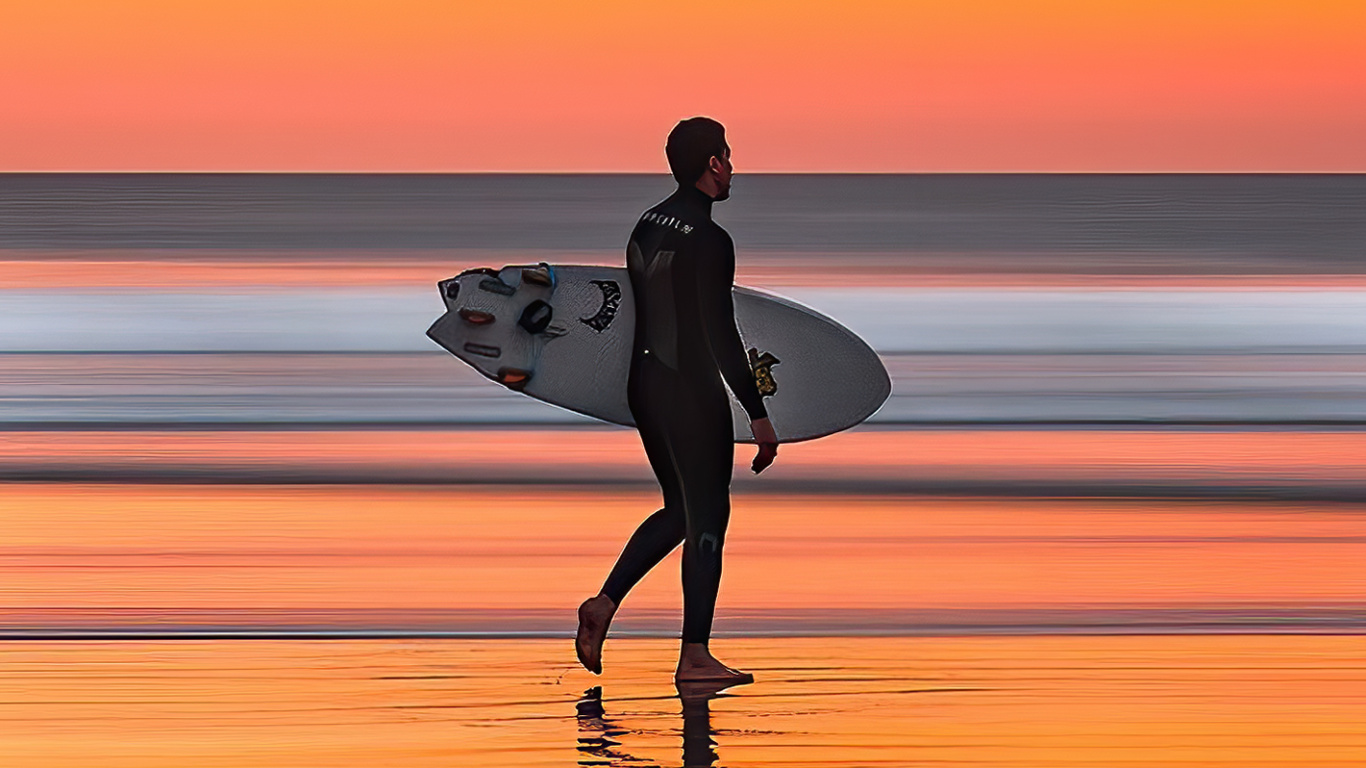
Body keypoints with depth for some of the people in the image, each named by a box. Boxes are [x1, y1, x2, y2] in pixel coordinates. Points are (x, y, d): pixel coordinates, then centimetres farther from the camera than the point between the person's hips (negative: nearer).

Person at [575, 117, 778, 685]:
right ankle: (694, 655, 3)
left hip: (644, 384, 8)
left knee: (680, 510, 20)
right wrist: (758, 415, -17)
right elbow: (721, 334, -20)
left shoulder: (646, 227, 9)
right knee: (706, 518, 0)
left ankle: (604, 604, 10)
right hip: (691, 390, -8)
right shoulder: (709, 241, -17)